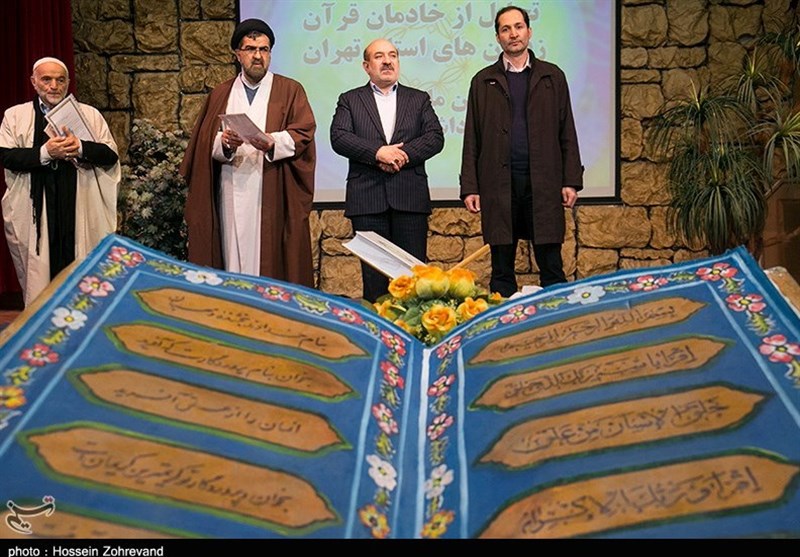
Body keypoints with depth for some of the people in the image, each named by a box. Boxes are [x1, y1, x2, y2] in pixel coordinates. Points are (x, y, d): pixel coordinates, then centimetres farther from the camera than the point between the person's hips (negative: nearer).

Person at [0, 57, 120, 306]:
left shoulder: (90, 114, 8)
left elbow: (111, 155, 2)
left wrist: (81, 148, -17)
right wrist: (44, 152, -18)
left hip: (80, 210, 0)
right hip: (34, 210, 0)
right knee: (38, 274, 6)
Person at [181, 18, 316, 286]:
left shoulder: (290, 90, 9)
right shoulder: (219, 95, 17)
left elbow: (303, 133, -3)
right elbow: (204, 142, 8)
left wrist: (274, 142, -22)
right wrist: (223, 143, -14)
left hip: (275, 195, -2)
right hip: (232, 193, 2)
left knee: (273, 259, -4)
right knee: (234, 258, 1)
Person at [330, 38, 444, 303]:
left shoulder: (419, 99, 17)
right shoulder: (350, 100, 14)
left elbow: (435, 137, 4)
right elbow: (339, 138, -2)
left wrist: (403, 154, -12)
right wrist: (378, 152, -15)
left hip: (410, 198, 1)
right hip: (367, 198, -1)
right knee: (373, 275, 2)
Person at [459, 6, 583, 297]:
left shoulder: (553, 76, 11)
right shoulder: (483, 81, 10)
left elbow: (567, 134, 8)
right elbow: (472, 140, 7)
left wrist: (571, 181, 0)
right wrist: (469, 187, 0)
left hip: (544, 183, 0)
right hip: (498, 185, 0)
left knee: (552, 268, 2)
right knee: (501, 271, 6)